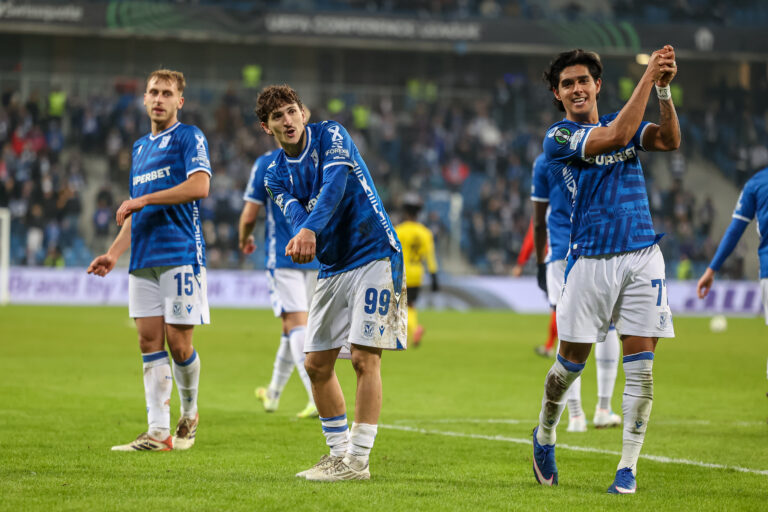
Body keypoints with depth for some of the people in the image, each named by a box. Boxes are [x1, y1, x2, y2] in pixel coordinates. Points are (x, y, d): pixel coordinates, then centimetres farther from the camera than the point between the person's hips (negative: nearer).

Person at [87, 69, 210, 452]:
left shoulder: (189, 137, 0)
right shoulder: (140, 147, 22)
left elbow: (199, 186, -17)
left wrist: (143, 200, -15)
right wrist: (113, 254, 19)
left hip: (180, 254, -7)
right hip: (143, 259, 7)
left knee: (178, 343, -7)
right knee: (149, 341, 0)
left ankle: (189, 415, 17)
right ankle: (158, 432, 0)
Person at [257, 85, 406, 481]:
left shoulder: (330, 135, -7)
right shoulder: (276, 174, 7)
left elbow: (335, 184, -24)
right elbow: (295, 214, -9)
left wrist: (310, 229, -40)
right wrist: (301, 235, -35)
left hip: (374, 254, -7)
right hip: (332, 267, 7)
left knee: (364, 357, -12)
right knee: (316, 363, 6)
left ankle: (358, 461, -9)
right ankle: (338, 452, 19)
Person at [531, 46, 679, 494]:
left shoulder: (625, 122, 13)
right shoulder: (558, 138, -3)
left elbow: (670, 141, -5)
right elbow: (616, 136, -19)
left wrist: (664, 89, -18)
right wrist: (647, 77, -19)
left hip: (642, 256, 3)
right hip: (591, 260, -3)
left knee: (641, 367, -4)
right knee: (571, 363, 4)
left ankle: (628, 468, 1)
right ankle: (545, 435, 32)